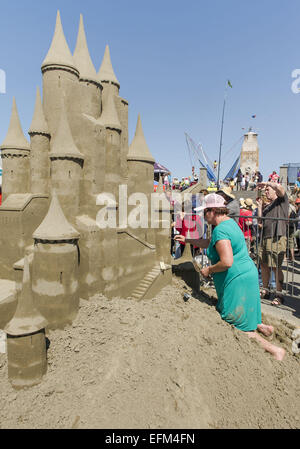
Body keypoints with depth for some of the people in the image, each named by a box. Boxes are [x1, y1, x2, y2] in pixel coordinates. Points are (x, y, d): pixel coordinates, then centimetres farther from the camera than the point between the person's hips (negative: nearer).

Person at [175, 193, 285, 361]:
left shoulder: (220, 230, -23)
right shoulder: (229, 222, 10)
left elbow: (227, 262, -31)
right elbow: (210, 243, 23)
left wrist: (209, 269, -14)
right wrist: (187, 240, 25)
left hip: (237, 280, -10)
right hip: (246, 274, 10)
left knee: (237, 328, 3)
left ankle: (275, 350, 10)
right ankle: (261, 327, 26)